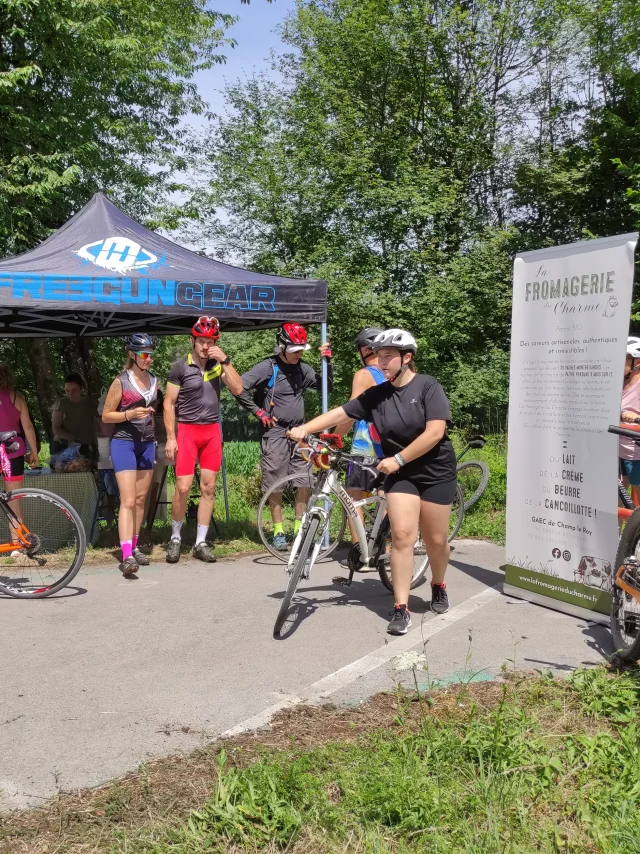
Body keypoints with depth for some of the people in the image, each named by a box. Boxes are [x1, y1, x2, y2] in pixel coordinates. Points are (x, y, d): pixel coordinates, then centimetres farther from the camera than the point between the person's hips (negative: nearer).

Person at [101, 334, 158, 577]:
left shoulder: (153, 381, 10)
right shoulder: (121, 381, -7)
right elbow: (106, 416, -6)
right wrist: (130, 414, -21)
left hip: (147, 444, 6)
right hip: (124, 443, -6)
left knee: (141, 499, 11)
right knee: (128, 501, -13)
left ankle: (134, 546, 22)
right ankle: (126, 555, -17)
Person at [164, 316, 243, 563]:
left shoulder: (217, 364, 4)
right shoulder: (181, 366, -6)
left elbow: (237, 389, -6)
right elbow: (169, 403, -4)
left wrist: (225, 360, -14)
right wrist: (171, 438, -9)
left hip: (212, 431, 4)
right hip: (188, 431, -4)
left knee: (208, 488, 5)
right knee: (183, 488, -8)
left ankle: (200, 543, 14)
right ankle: (175, 538, 13)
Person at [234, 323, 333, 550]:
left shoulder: (303, 369, 6)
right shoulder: (268, 367, -10)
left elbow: (326, 386, 14)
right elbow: (239, 388, -15)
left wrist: (327, 361, 1)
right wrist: (259, 412, -11)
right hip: (275, 432, -4)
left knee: (304, 481, 3)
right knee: (275, 483, 2)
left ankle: (300, 528, 15)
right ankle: (278, 531, 12)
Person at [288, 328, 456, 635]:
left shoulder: (428, 387, -13)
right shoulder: (376, 395, -1)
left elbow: (434, 433, -21)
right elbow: (339, 413, -3)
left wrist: (397, 459, -21)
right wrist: (304, 429, -15)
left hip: (436, 472, -2)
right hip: (400, 473, 2)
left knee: (435, 539, 7)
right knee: (402, 534, -10)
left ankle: (438, 586, 37)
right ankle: (401, 608, -4)